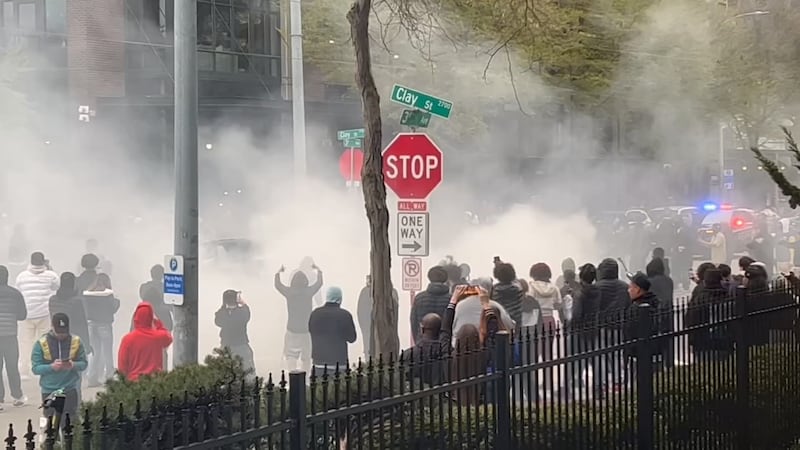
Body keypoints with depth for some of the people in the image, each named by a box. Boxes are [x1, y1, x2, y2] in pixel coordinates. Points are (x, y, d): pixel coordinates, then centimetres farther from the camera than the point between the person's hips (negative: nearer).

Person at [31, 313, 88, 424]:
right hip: (49, 390, 1)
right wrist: (52, 366, -25)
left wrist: (73, 365, -22)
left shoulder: (76, 341, -2)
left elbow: (83, 364, 1)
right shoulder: (41, 343, -6)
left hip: (70, 389, -1)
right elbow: (36, 368, -8)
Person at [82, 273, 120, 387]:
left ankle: (93, 378, 11)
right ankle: (109, 377, 7)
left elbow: (86, 310, 3)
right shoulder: (108, 294, -12)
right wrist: (117, 302, 11)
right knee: (107, 352, 7)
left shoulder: (87, 294, 0)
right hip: (104, 325, -4)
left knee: (96, 352, 14)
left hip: (91, 324, 4)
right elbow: (112, 309, -6)